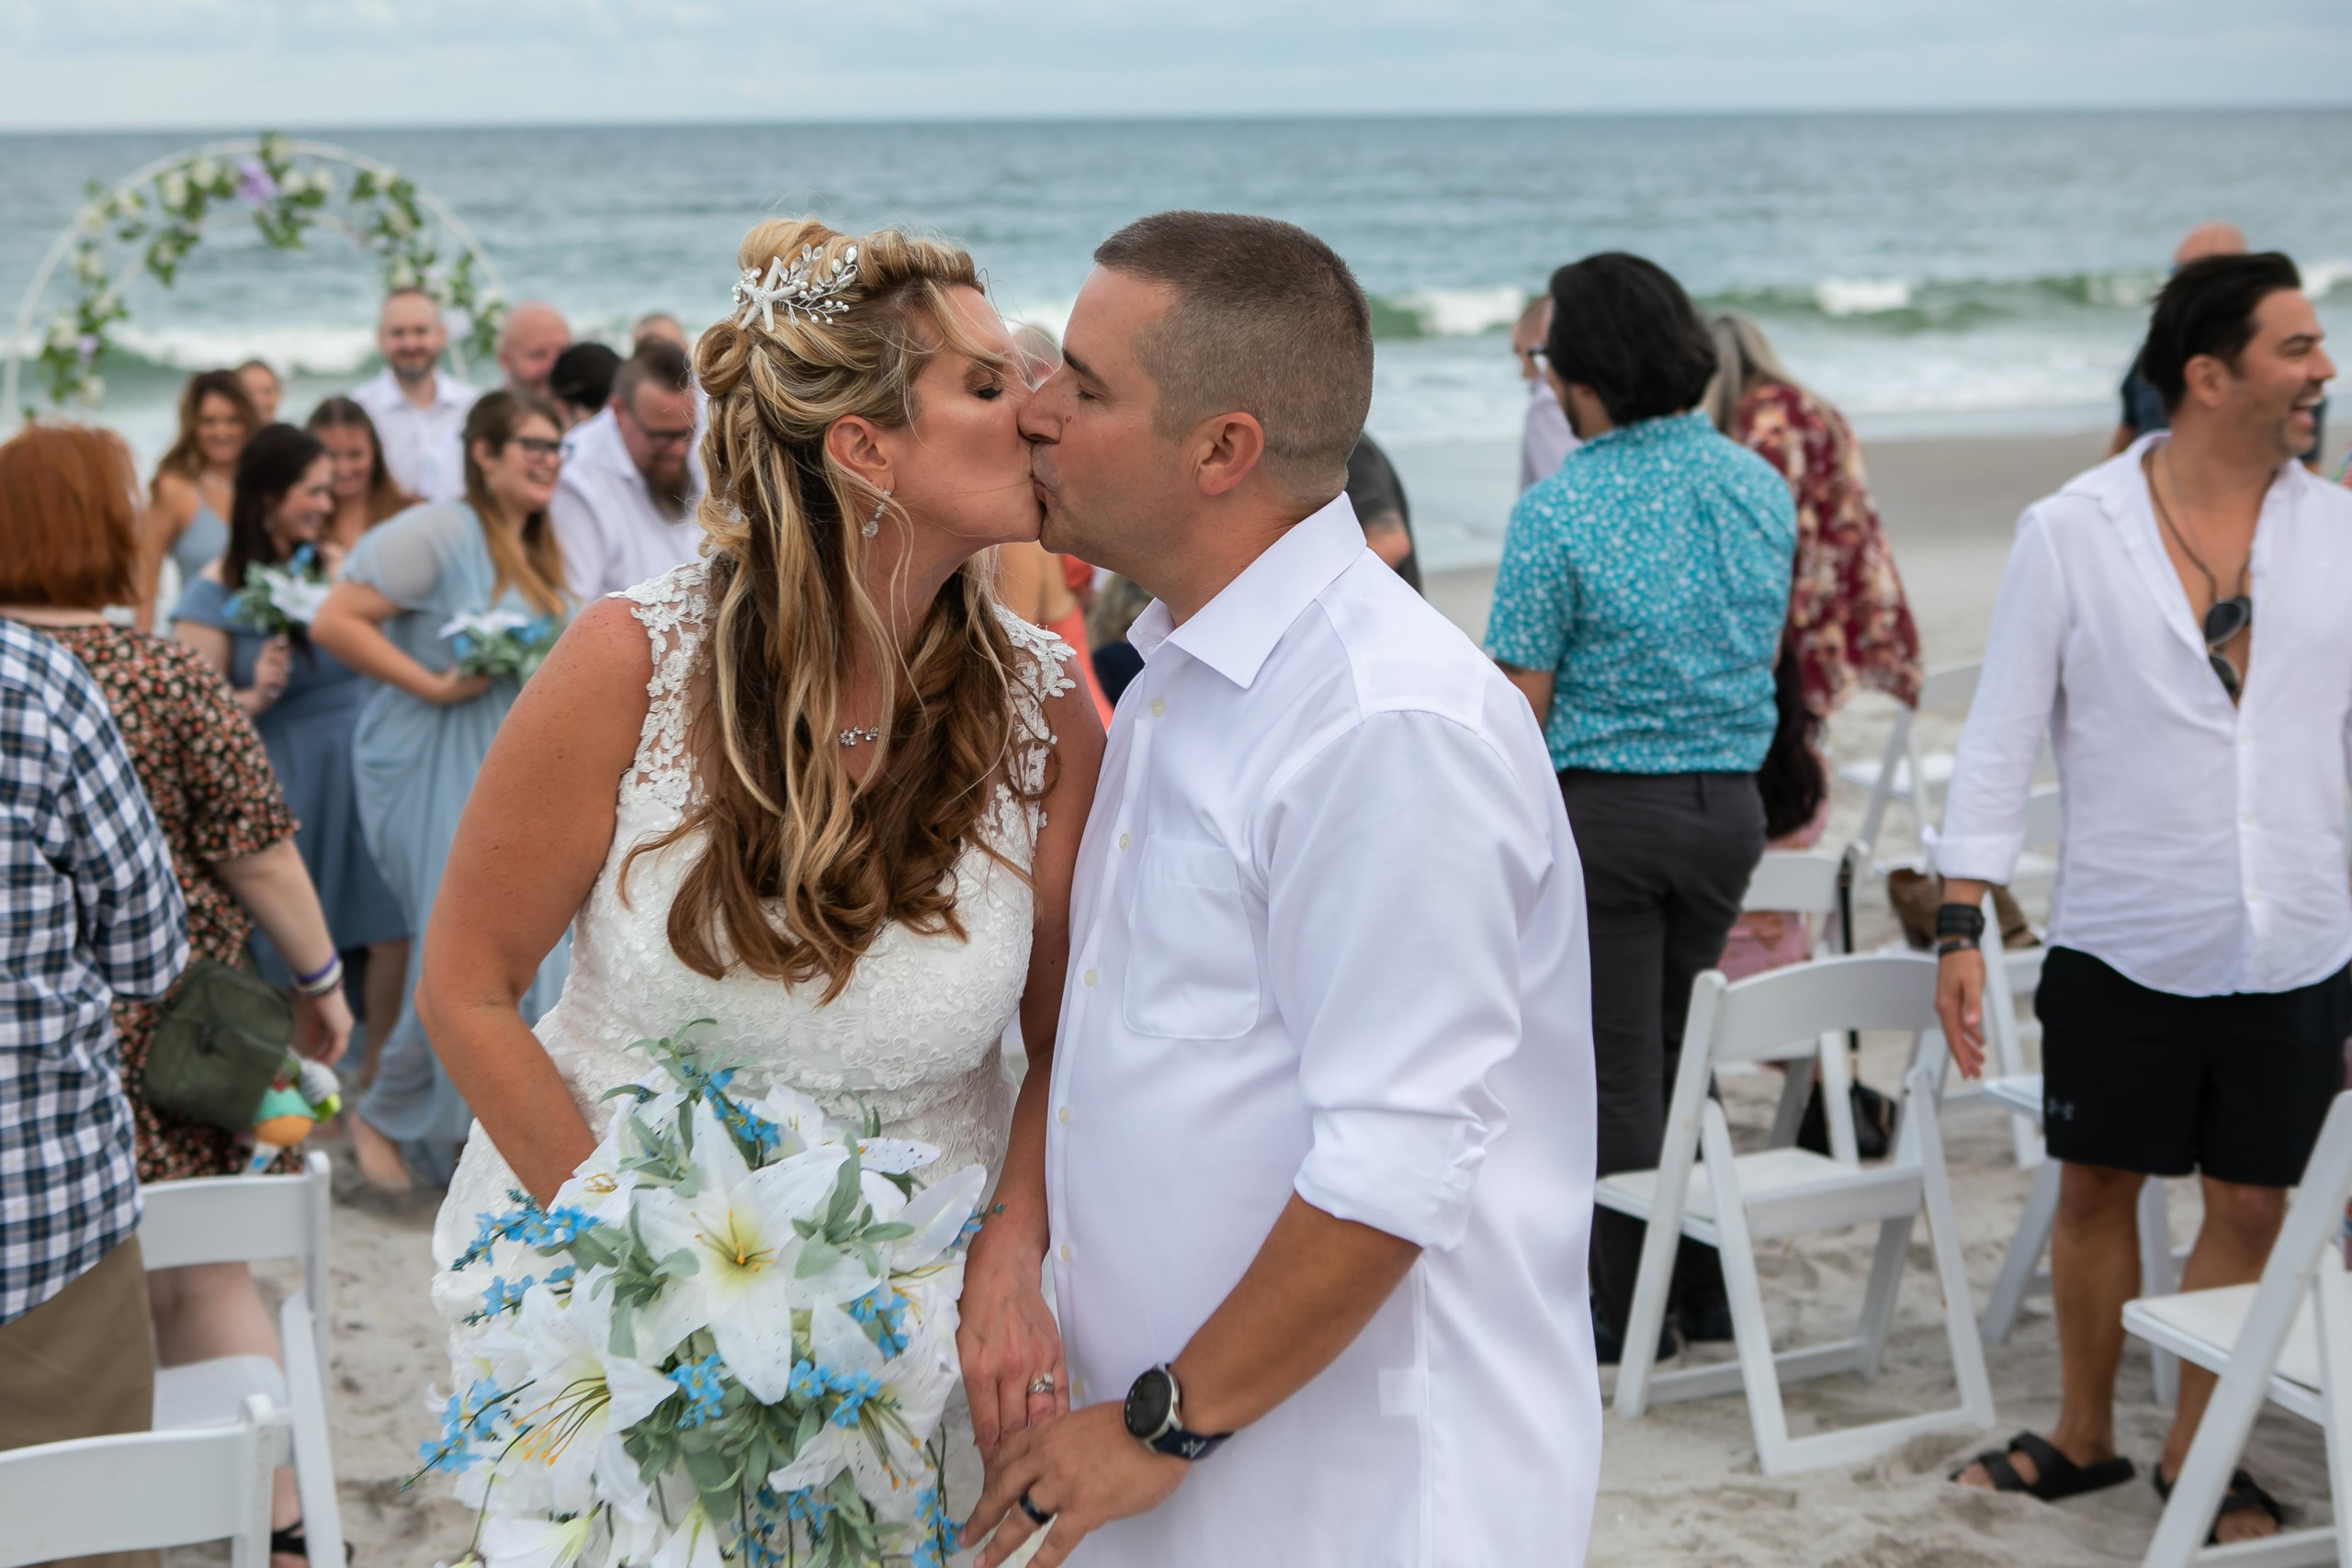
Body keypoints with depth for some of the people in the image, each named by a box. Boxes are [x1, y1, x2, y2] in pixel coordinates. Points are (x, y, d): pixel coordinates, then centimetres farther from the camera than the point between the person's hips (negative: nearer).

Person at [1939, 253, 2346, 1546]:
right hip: (2121, 943, -2)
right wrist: (1960, 924, -9)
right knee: (2095, 1190, 11)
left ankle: (2195, 1449, 26)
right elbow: (2001, 737, -4)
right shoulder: (2072, 533, -5)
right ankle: (2084, 1435, 30)